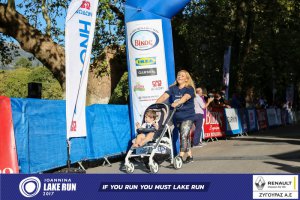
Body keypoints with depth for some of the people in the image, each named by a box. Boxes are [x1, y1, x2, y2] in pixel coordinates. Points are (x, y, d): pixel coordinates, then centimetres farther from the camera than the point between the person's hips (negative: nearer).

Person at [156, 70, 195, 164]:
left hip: (187, 117, -5)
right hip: (177, 116, 5)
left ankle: (181, 156, -17)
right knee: (185, 136, 12)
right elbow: (164, 96, -7)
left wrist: (177, 103, -45)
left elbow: (185, 97, -26)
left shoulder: (189, 89, -6)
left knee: (184, 135, -16)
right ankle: (190, 156, 21)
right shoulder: (173, 88, 7)